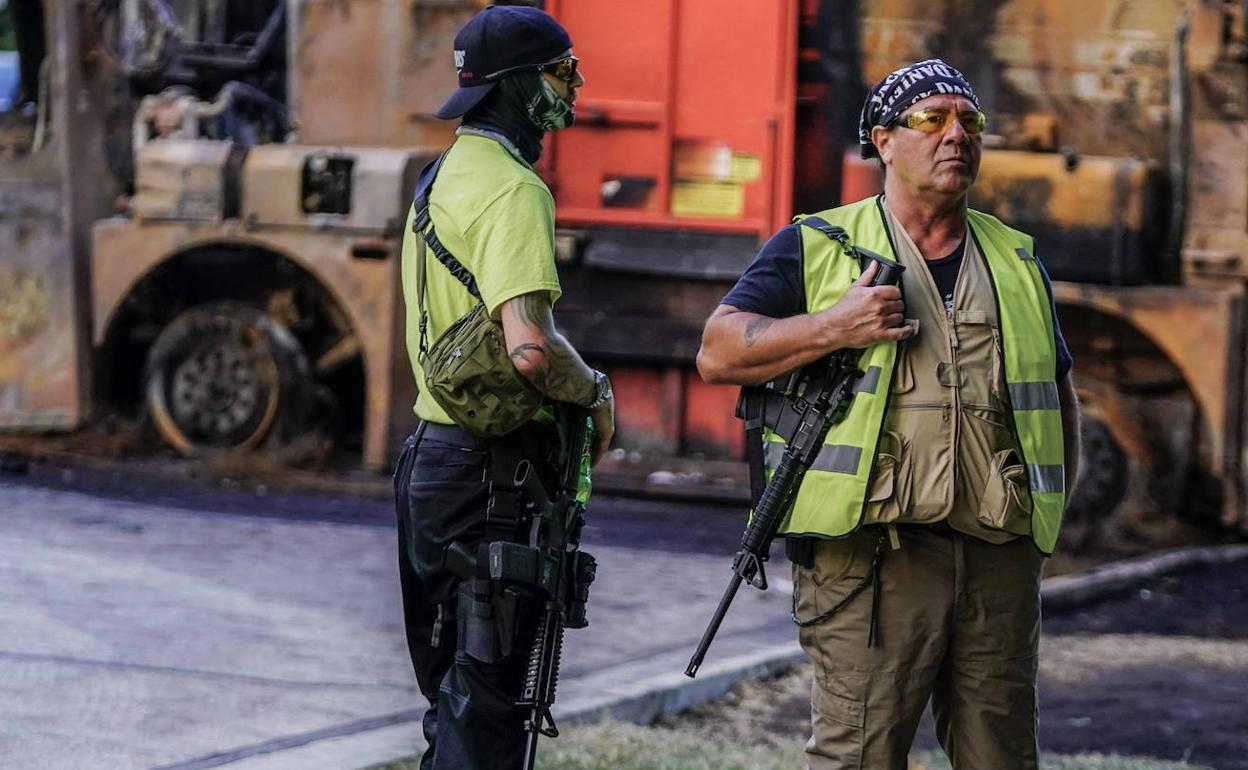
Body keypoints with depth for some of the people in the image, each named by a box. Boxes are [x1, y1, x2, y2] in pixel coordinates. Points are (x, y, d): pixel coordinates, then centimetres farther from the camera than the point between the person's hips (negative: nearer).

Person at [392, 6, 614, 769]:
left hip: (437, 453, 10)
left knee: (457, 689, 18)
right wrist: (596, 396, -10)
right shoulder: (512, 189, -18)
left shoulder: (449, 176, 14)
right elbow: (530, 347, -29)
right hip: (494, 472, -10)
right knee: (485, 703, -5)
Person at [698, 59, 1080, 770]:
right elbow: (718, 352, 0)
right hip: (872, 554, -4)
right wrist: (833, 329, -13)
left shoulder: (1018, 263, 19)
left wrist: (1045, 510, 13)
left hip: (1000, 559, 4)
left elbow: (1059, 395, 26)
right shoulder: (817, 248, 7)